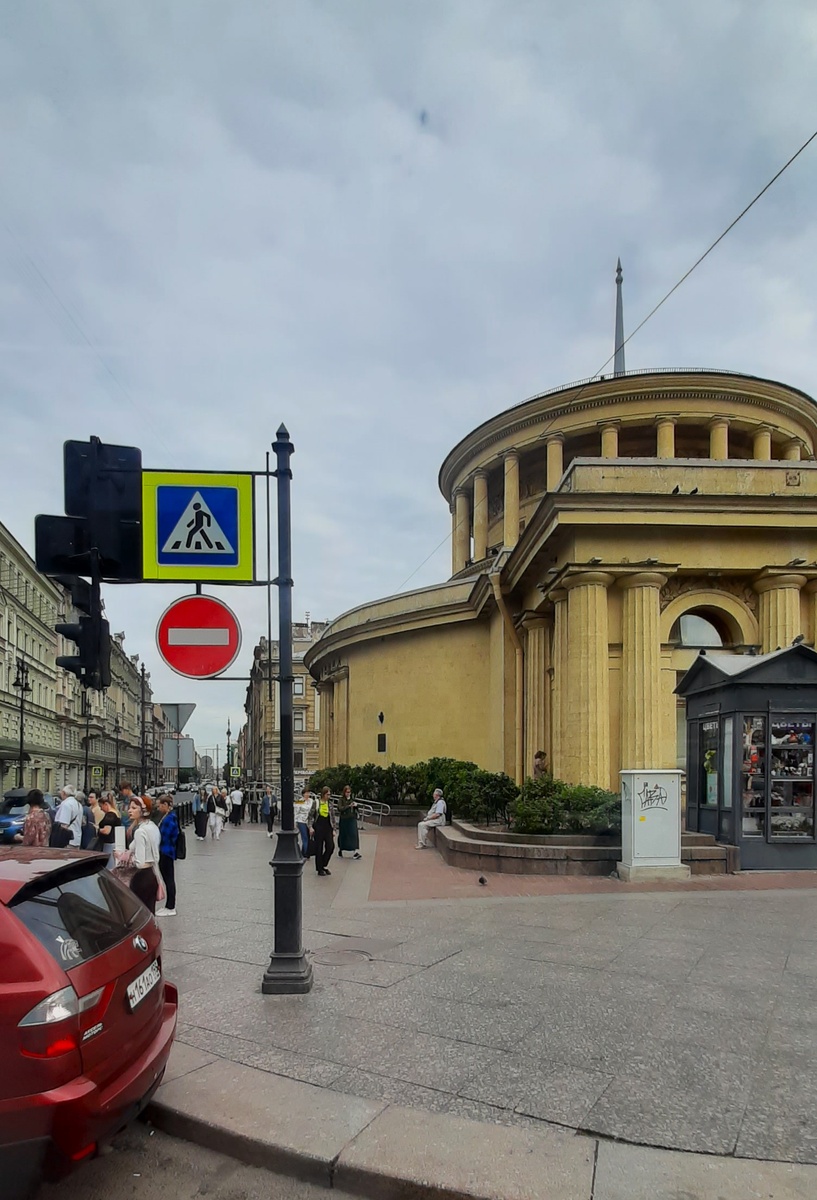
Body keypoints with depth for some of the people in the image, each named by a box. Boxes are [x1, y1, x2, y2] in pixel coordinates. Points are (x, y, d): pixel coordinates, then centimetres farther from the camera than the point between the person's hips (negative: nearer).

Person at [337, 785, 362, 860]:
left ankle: (356, 851, -15)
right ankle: (340, 850, 29)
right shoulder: (342, 799, -3)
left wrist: (355, 805, -4)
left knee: (354, 834, -10)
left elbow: (356, 809, 18)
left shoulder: (352, 799, 8)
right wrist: (349, 806, -28)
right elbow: (340, 808, -18)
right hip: (343, 819, -2)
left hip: (352, 819, 2)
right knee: (342, 835, 10)